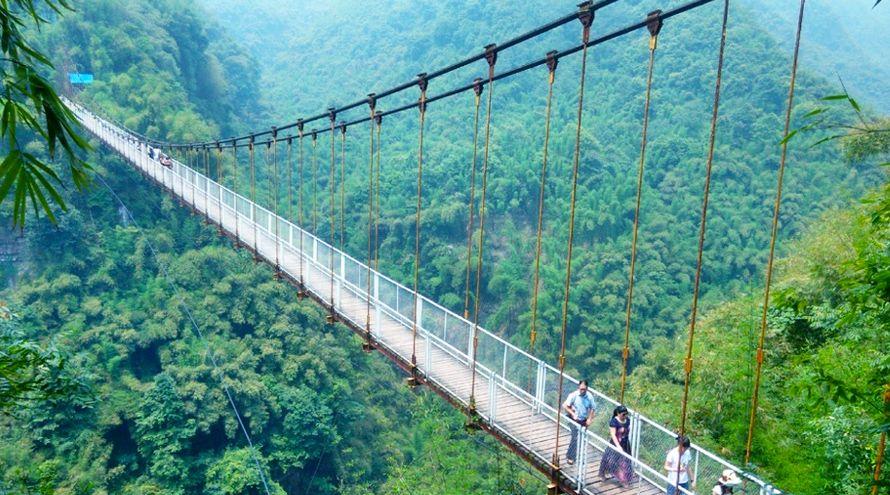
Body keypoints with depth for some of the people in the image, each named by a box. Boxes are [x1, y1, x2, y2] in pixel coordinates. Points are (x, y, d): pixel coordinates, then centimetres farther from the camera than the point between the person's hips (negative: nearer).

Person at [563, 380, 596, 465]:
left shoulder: (589, 397, -8)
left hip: (583, 421, 4)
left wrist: (589, 419, -5)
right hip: (574, 420, -4)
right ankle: (570, 457, -3)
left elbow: (593, 409, 5)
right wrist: (573, 414, -21)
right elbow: (564, 405, -14)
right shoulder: (573, 395, -17)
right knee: (576, 437, -17)